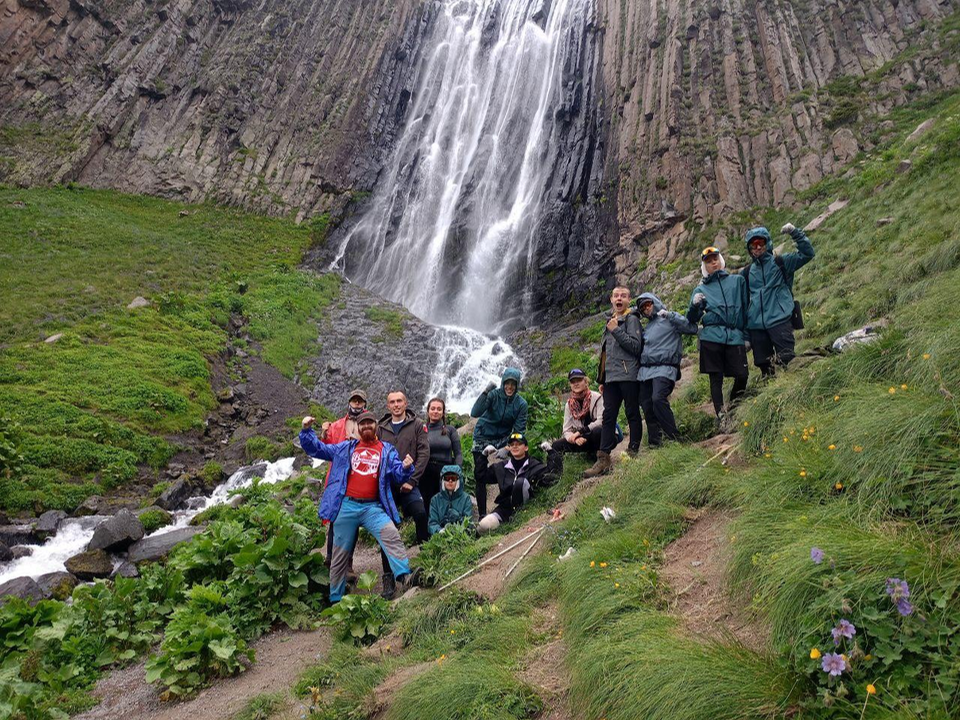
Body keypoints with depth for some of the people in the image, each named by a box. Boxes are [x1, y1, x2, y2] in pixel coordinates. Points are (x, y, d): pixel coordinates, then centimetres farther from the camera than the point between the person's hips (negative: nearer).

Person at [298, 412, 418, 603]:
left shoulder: (387, 451, 11)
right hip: (346, 506, 1)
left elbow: (398, 475, 3)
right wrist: (307, 430, 1)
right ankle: (336, 599, 19)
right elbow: (316, 449, 16)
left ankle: (404, 577, -34)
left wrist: (405, 468, -20)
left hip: (373, 507, -1)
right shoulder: (344, 448, 15)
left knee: (391, 536, -26)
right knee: (341, 554, 8)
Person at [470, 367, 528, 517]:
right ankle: (482, 514, 5)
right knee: (480, 476, -3)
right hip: (483, 438, -1)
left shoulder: (521, 404, -8)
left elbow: (519, 430, -6)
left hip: (503, 439, 1)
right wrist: (485, 392, -37)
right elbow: (475, 413, -29)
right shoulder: (493, 395, -16)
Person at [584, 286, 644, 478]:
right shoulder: (611, 322, 23)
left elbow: (635, 346, -14)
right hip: (611, 378, 7)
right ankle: (603, 459, 0)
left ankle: (633, 451, 8)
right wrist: (602, 380, 23)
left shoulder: (631, 320, -1)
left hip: (628, 376, -7)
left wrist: (616, 331, -14)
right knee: (608, 416, 2)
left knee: (632, 414, 0)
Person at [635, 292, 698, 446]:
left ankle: (674, 436, -20)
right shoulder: (647, 326, 26)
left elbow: (692, 328, -9)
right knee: (647, 408, 3)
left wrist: (669, 315, -12)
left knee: (658, 399, -28)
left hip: (664, 369, -7)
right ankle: (654, 442, 12)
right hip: (645, 371, 7)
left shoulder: (671, 319, 6)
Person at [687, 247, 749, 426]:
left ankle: (734, 406, 19)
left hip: (735, 336, 1)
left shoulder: (738, 280, 16)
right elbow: (692, 320, 9)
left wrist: (747, 333, 8)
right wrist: (695, 305, -11)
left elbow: (746, 307, 15)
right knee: (716, 378, -2)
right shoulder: (700, 289, 14)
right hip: (712, 337, -1)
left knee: (742, 376, -6)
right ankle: (721, 416, 1)